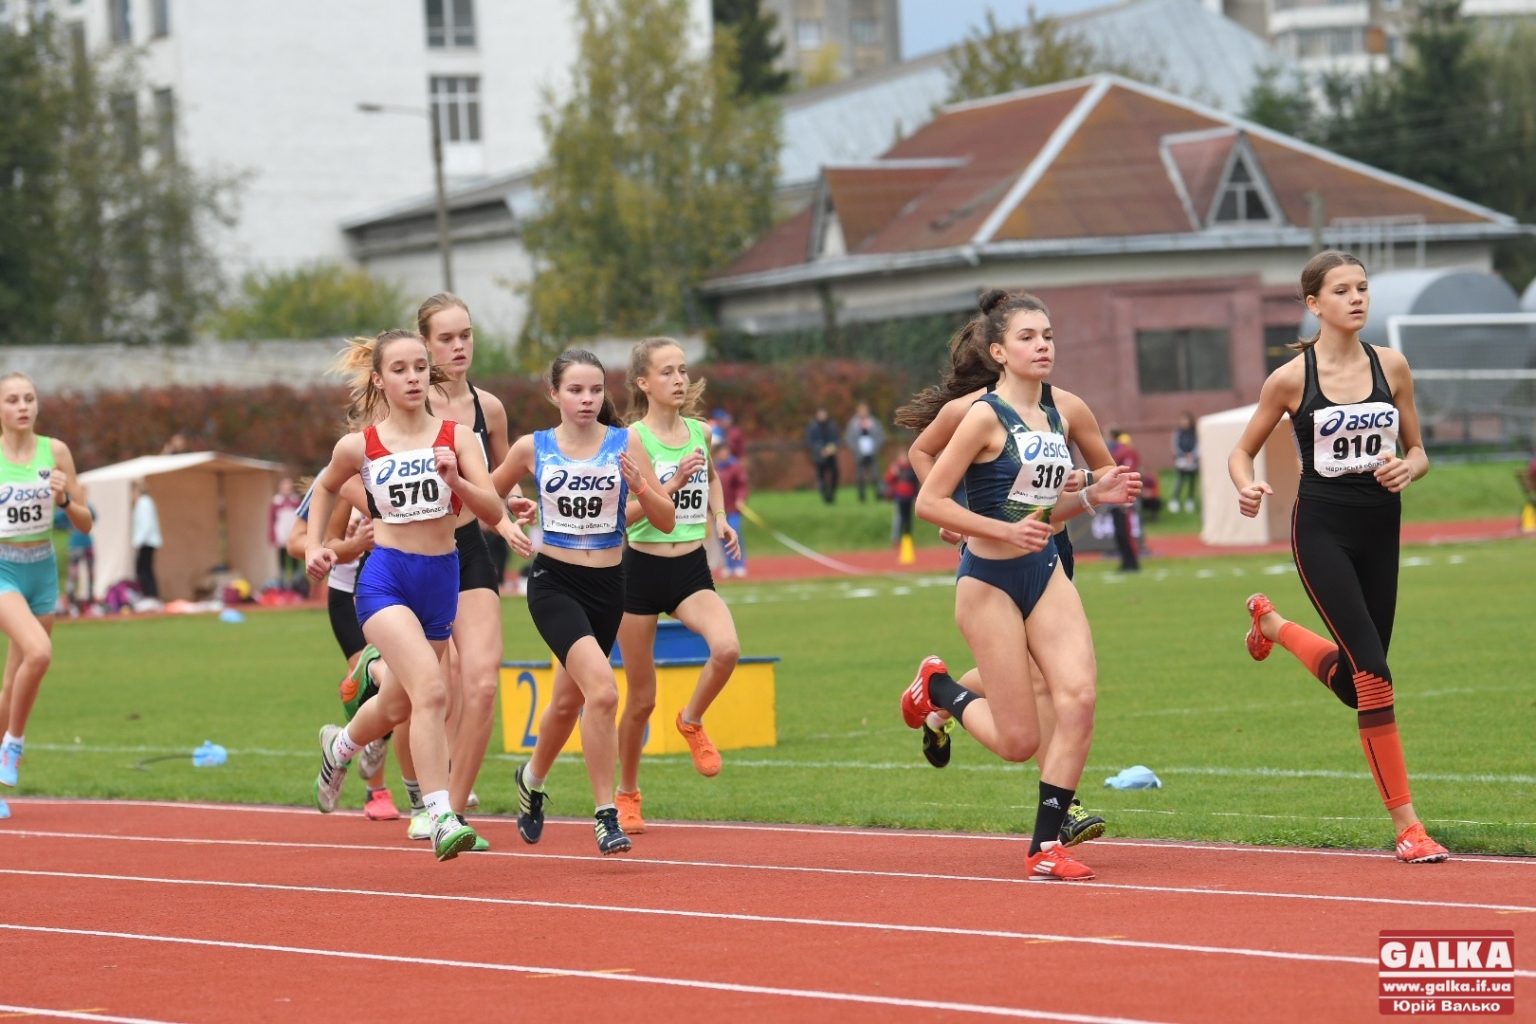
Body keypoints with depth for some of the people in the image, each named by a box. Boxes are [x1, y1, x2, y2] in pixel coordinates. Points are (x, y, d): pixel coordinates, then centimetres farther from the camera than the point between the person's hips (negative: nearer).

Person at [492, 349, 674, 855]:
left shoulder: (625, 443, -2)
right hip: (554, 583, -3)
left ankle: (533, 777, 49)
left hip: (607, 586, 3)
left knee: (570, 699, 19)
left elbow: (666, 521, -3)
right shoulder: (533, 448, -3)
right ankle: (605, 814, -15)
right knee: (602, 688, -23)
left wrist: (640, 488, -20)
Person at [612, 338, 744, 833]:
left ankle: (692, 721, 3)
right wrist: (671, 486, -25)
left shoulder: (700, 432, 5)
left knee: (727, 648, -27)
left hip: (691, 568, 3)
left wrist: (719, 517, 12)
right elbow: (619, 514, -16)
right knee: (641, 698, 4)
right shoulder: (630, 439, -9)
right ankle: (627, 794, 26)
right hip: (641, 569, -3)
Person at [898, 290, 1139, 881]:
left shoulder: (1055, 421, 9)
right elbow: (929, 502, -14)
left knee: (1078, 697, -16)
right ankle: (937, 689, 28)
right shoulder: (985, 417, -12)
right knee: (1019, 742, -3)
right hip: (989, 582, -6)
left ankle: (1046, 846, -7)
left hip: (1045, 574, 6)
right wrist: (1006, 531, -22)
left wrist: (1093, 497, 1)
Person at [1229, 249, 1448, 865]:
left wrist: (1407, 468, -12)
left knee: (1354, 682, 14)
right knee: (1373, 672, -17)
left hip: (1380, 530, 5)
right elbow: (1242, 451, 4)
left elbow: (1418, 451, 11)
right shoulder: (1291, 378, -6)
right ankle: (1405, 825, -10)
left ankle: (1271, 623, 44)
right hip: (1323, 529, -5)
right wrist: (1247, 488, -18)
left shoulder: (1391, 367, 3)